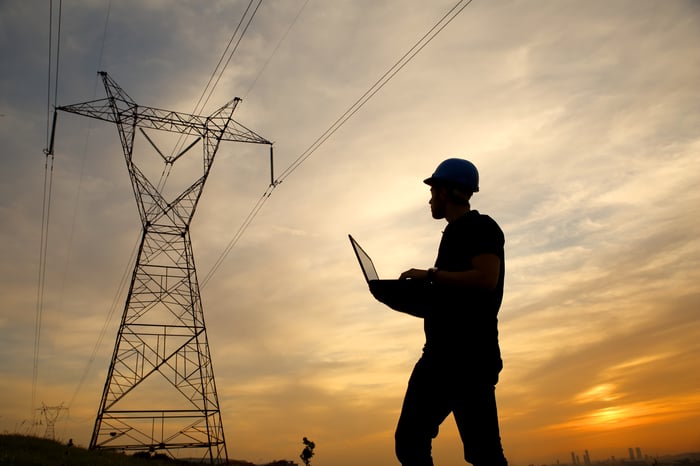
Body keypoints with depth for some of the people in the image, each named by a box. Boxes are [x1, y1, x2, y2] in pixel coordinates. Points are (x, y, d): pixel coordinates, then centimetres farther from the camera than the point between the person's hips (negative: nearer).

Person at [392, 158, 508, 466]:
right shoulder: (454, 233, 24)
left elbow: (486, 279, -19)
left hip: (470, 356, -9)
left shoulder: (481, 227, -1)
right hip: (440, 354, 9)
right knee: (409, 441, 4)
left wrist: (431, 275, -13)